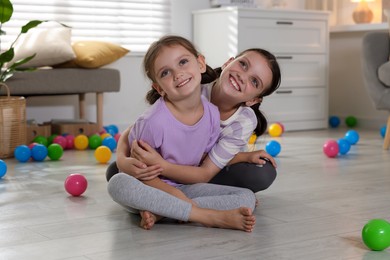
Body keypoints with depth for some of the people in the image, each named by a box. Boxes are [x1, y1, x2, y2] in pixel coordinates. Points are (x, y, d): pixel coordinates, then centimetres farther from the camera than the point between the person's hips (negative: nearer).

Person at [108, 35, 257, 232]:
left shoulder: (212, 114, -8)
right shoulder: (155, 121, -24)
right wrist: (175, 194, -23)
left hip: (186, 187, 4)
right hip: (153, 187, -4)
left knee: (247, 198, -13)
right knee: (118, 184, -37)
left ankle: (159, 212, -24)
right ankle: (209, 216, -35)